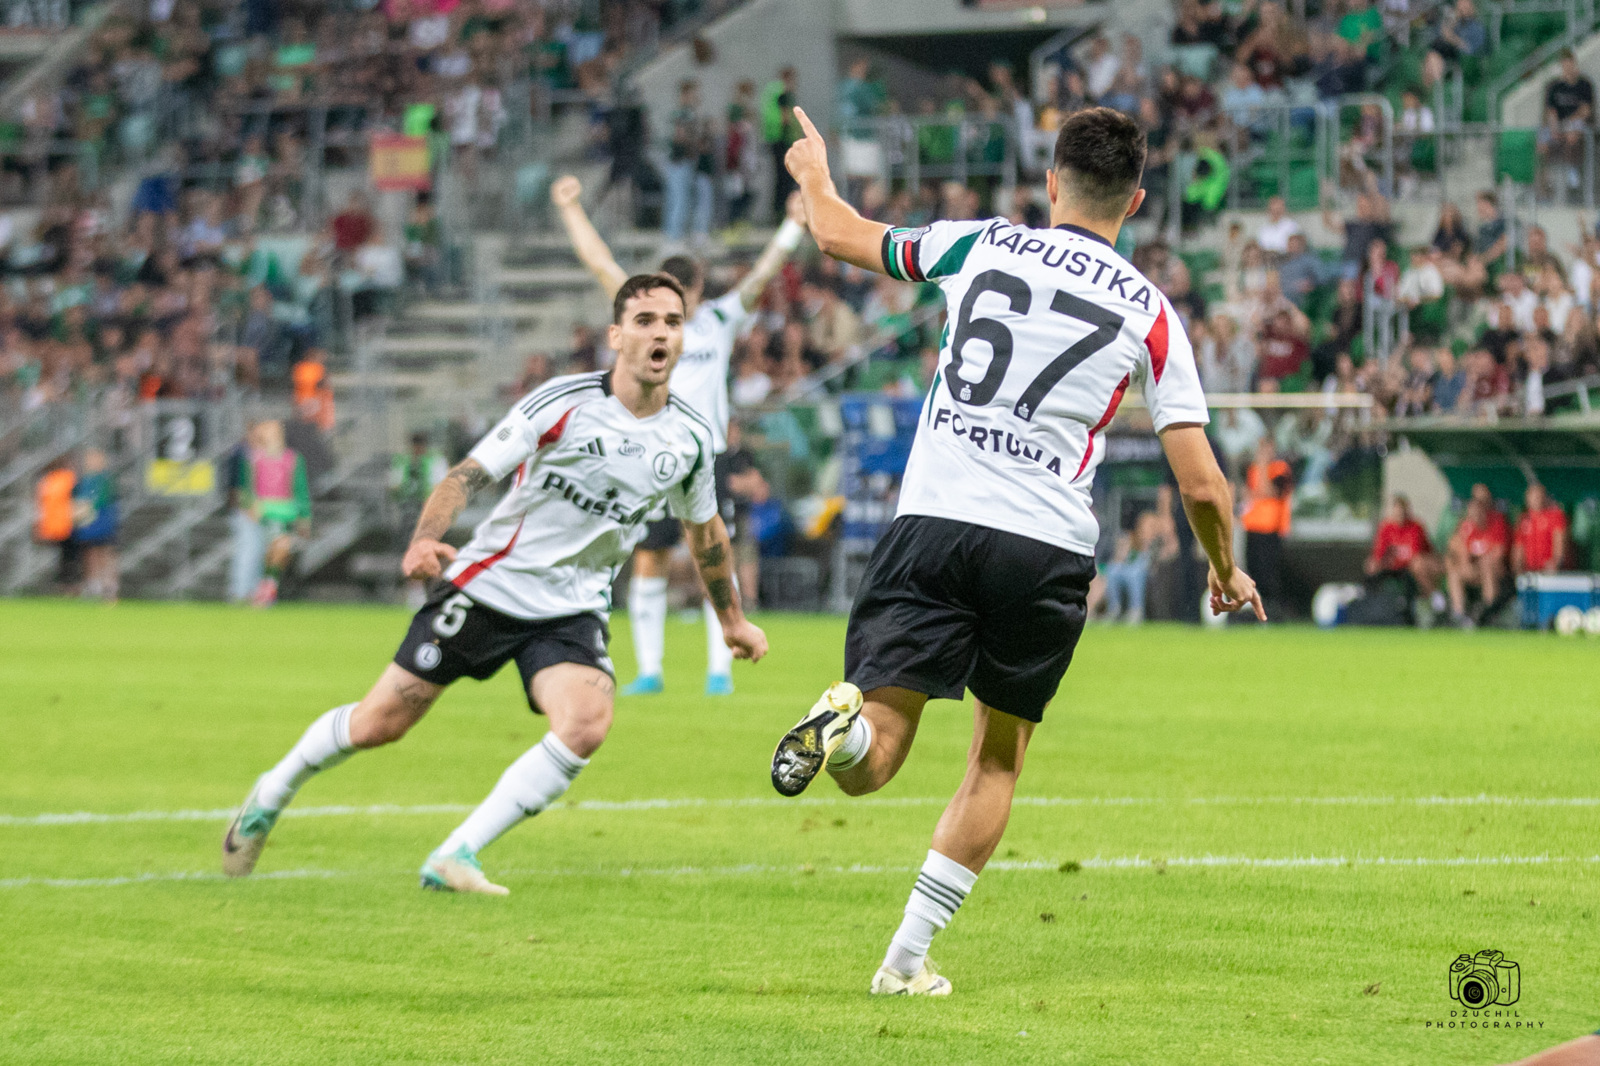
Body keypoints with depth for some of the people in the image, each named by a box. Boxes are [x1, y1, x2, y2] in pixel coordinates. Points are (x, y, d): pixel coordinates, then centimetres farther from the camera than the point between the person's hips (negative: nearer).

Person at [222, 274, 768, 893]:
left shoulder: (689, 438, 0)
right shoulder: (564, 402, -14)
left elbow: (705, 529, 19)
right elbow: (469, 474, -13)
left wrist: (732, 619, 29)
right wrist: (423, 541, -31)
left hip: (573, 610, 3)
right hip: (488, 585, -3)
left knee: (586, 724, -26)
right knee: (379, 725, 0)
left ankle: (454, 859, -17)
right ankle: (273, 794, 31)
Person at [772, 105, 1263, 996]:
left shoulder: (980, 246, 9)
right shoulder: (1151, 313, 7)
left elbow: (841, 234, 24)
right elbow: (1202, 485, 5)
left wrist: (813, 172, 47)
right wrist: (1228, 571, 24)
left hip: (935, 519, 0)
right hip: (1049, 550, 0)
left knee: (872, 762, -3)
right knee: (998, 762, 19)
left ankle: (846, 723, -40)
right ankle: (908, 957, 13)